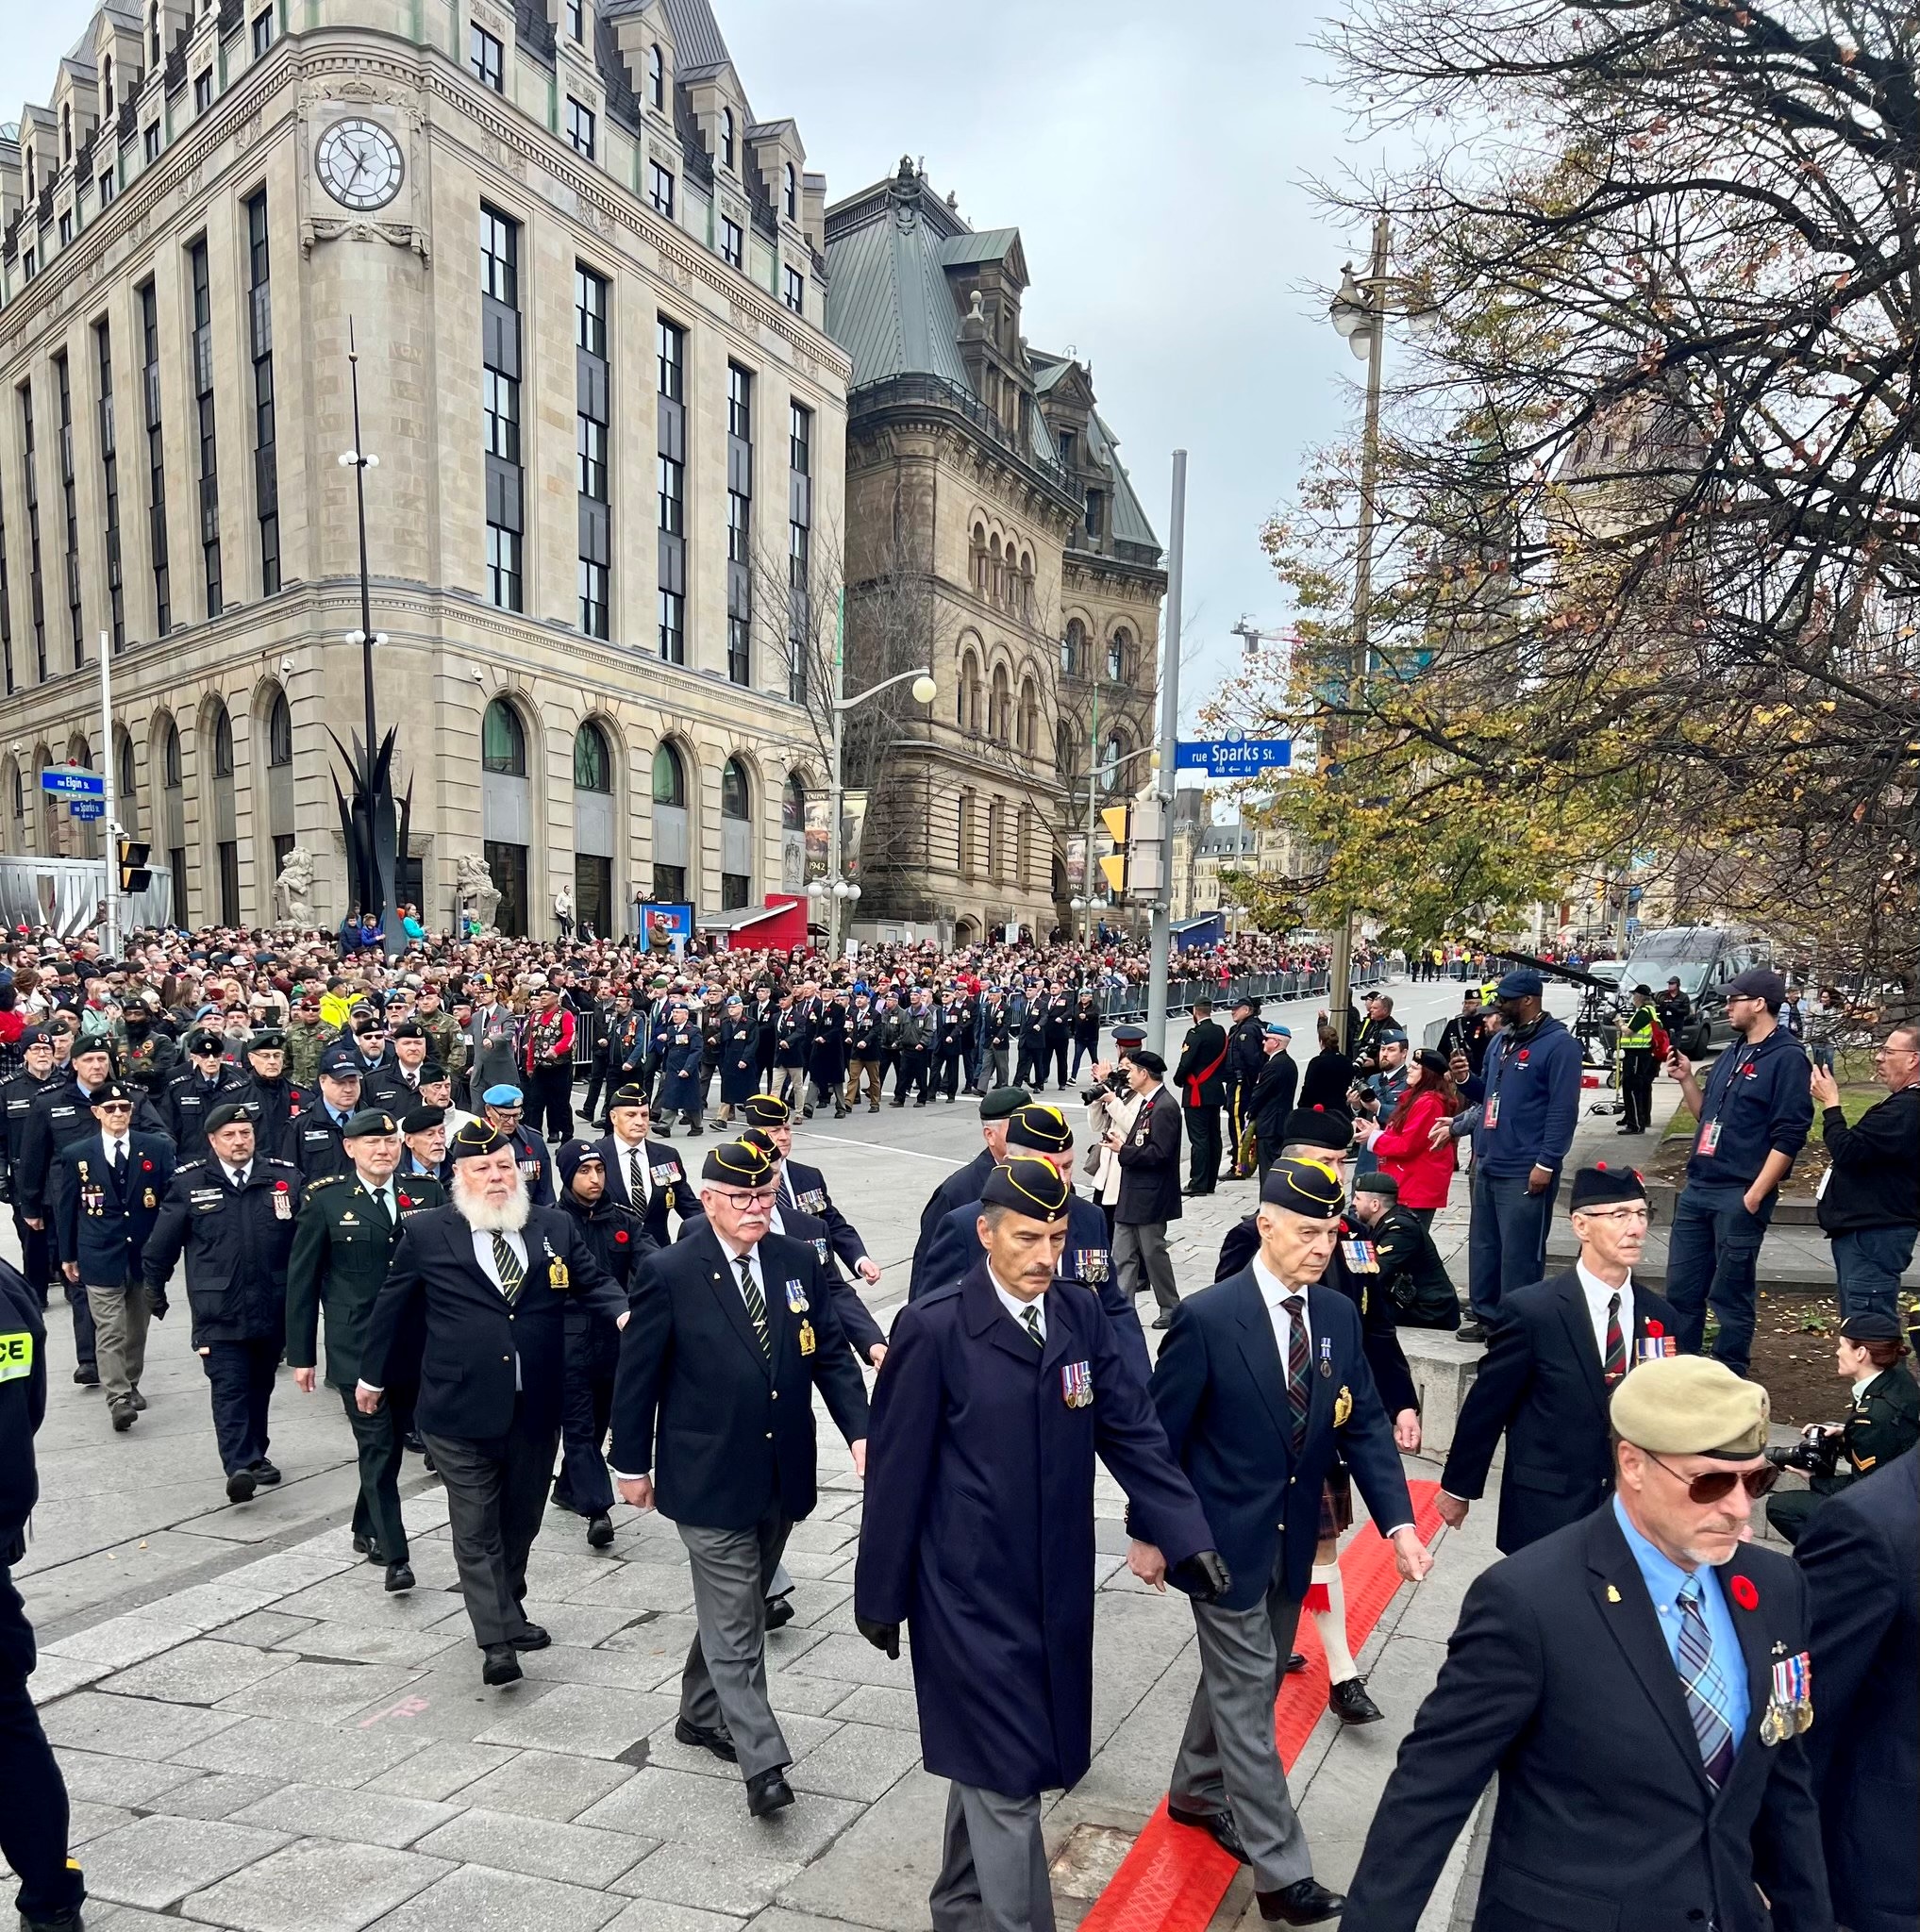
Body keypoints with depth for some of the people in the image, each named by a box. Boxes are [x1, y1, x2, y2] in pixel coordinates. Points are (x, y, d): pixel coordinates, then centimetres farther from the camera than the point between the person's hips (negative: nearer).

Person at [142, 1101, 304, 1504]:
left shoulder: (286, 1178, 0)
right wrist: (155, 1291, 14)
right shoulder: (190, 1183, -2)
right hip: (218, 1312, -2)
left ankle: (255, 1457, 31)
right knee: (229, 1388, -9)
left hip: (273, 1308, 2)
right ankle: (239, 1467, -12)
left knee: (260, 1386, 15)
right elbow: (160, 1246, 8)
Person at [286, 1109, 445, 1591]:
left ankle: (367, 1530, 36)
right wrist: (301, 1355, 0)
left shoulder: (427, 1194, 2)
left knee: (393, 1443, 15)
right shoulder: (326, 1201, -3)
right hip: (355, 1348, -3)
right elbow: (301, 1282, 1)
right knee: (377, 1448, -4)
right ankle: (394, 1557, 2)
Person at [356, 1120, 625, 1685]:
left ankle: (508, 1613, 37)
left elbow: (591, 1283, 10)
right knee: (477, 1531, 1)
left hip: (536, 1410, 3)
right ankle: (497, 1642, 8)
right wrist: (372, 1376, 15)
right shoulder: (425, 1233, -3)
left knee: (520, 1524, 17)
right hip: (462, 1410, -3)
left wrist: (623, 1311, -12)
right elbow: (391, 1307, 7)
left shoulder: (555, 1227, 2)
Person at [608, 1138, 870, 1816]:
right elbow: (636, 1376, -5)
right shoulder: (670, 1274, -13)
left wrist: (859, 1430, -9)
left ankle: (701, 1715, 41)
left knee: (739, 1606, 21)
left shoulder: (799, 1262, -1)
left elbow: (831, 1353, 3)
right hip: (709, 1478, -5)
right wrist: (632, 1465, 0)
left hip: (781, 1476, 5)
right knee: (735, 1622, 0)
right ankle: (762, 1763, 7)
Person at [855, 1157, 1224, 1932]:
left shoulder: (1080, 1314, -2)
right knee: (1004, 1779, 2)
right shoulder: (935, 1328, -17)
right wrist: (880, 1595, -5)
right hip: (971, 1594, -5)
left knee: (987, 1765, 21)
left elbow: (1131, 1430, -1)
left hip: (1058, 1590, 6)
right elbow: (896, 1469, -12)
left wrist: (1184, 1534, -13)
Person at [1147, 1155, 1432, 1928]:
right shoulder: (1206, 1318, -21)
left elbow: (1365, 1425, -1)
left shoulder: (1338, 1316, -3)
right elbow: (1161, 1436, -13)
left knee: (1246, 1682, 22)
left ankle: (1197, 1792, 45)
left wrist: (1399, 1523, -13)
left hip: (1293, 1543, 6)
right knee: (1247, 1699, 3)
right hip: (1223, 1540, -6)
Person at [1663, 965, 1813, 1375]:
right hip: (1698, 1189, 8)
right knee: (1681, 1289, 12)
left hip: (1740, 1196, -8)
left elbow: (1788, 1137, -15)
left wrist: (1755, 1195, -18)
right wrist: (1686, 1079, 7)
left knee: (1730, 1296, 2)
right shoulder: (1733, 1054, 16)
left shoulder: (1786, 1058, -9)